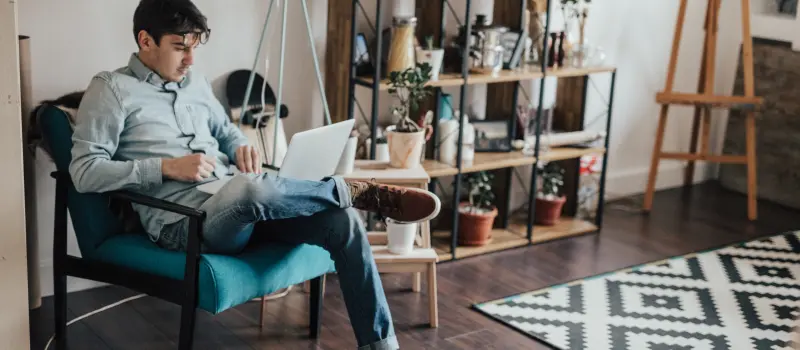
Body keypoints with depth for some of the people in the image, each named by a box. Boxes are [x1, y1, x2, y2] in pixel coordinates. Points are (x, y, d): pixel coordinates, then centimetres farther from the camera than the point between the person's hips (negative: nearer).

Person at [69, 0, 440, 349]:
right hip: (181, 222, -7)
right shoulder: (111, 89, -1)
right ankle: (362, 192, -14)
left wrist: (242, 148, 5)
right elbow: (85, 171, -9)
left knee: (342, 222, -14)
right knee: (252, 188, -40)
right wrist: (167, 167, -18)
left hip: (240, 206, 7)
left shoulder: (195, 82, 19)